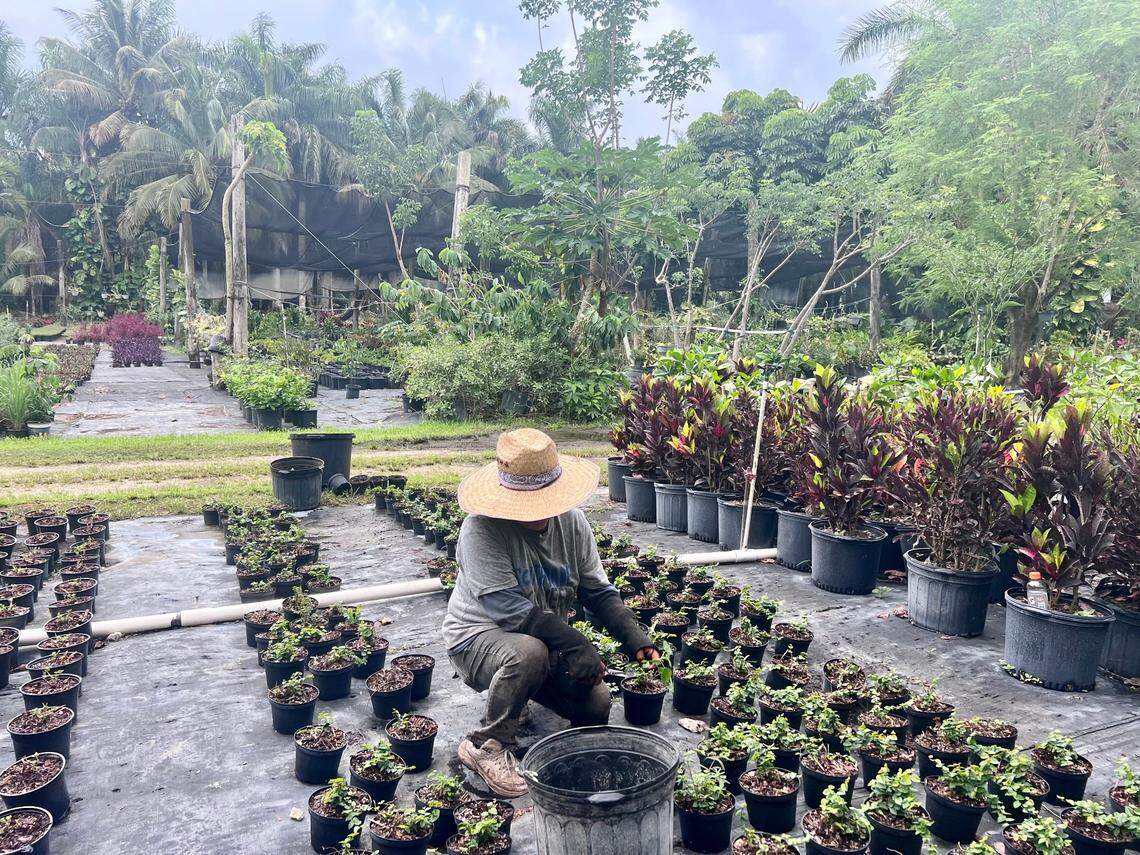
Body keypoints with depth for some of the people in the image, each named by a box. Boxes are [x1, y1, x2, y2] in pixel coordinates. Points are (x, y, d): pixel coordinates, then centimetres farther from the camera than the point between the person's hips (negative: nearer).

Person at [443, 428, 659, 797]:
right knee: (529, 652, -37)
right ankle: (488, 746, -12)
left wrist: (636, 640, -14)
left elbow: (599, 592, 0)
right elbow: (508, 608, -31)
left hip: (549, 639, 6)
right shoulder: (482, 529, -26)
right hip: (479, 635, -6)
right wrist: (577, 646, -33)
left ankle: (523, 694, 21)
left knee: (597, 704, -9)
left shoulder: (572, 522, -6)